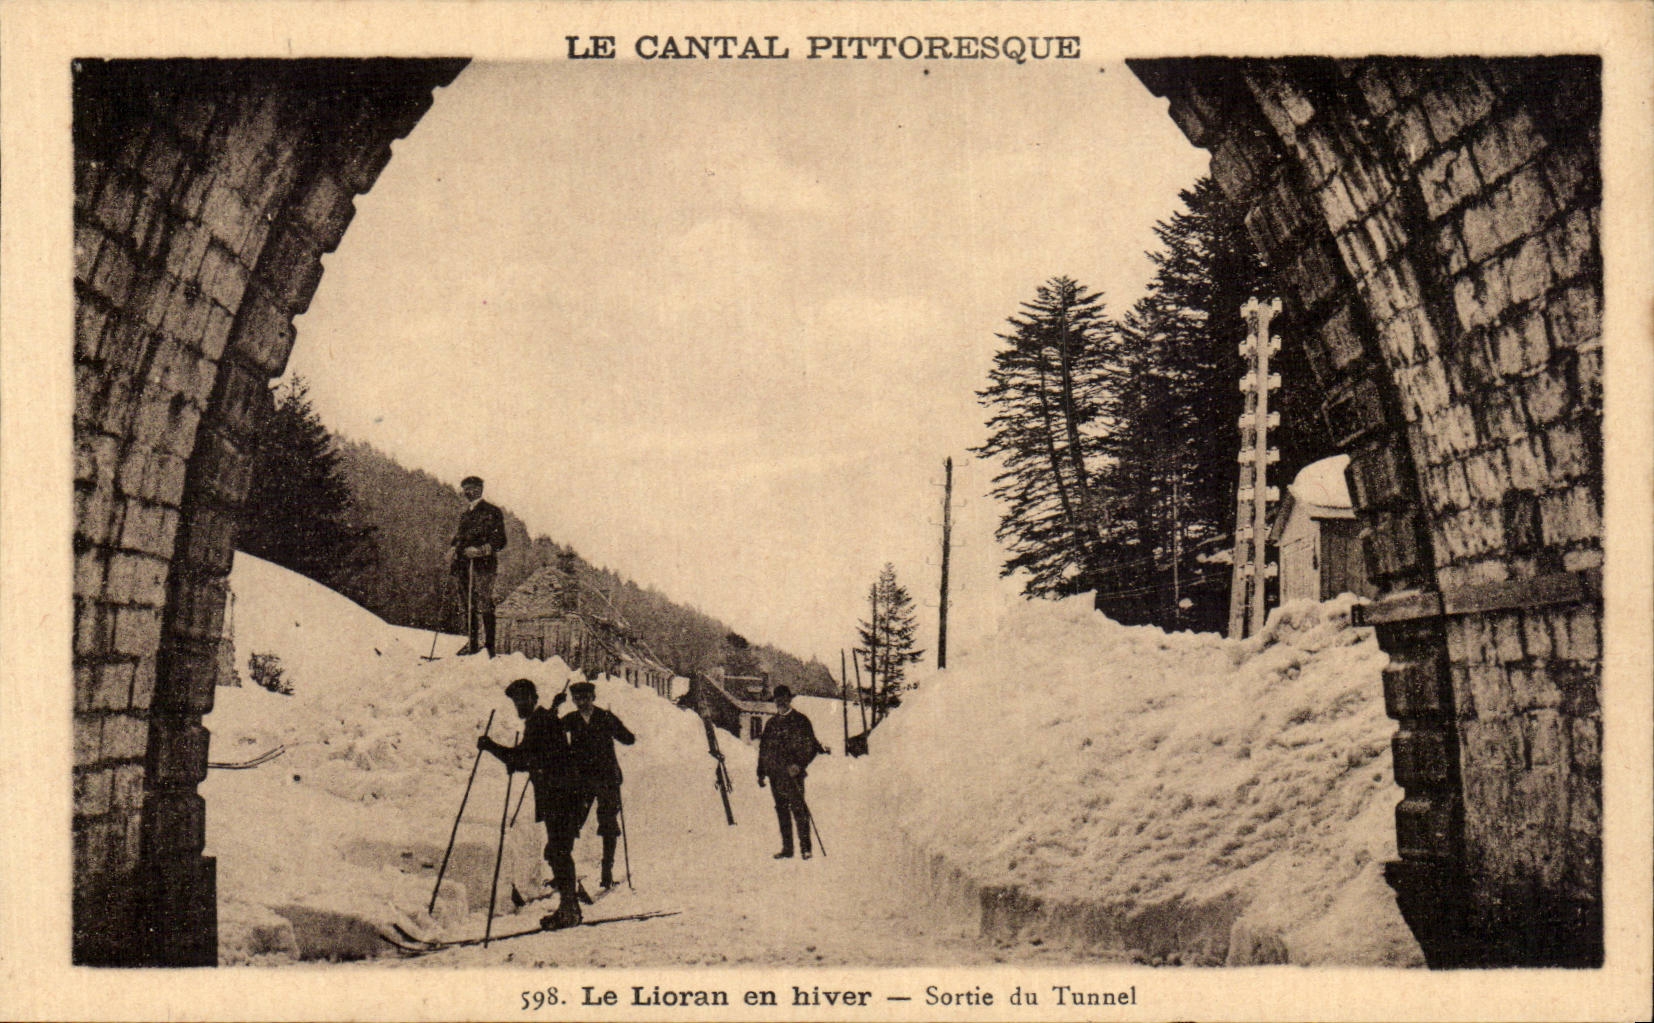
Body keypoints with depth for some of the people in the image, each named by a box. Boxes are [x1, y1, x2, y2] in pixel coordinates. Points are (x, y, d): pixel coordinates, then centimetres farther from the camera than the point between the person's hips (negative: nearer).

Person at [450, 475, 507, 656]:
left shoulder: (491, 512, 0)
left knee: (485, 605, -11)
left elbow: (500, 541, -6)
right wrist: (453, 549, 7)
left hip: (483, 563, -7)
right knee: (468, 605, 8)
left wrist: (480, 550, -20)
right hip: (464, 565, 7)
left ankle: (489, 645, -10)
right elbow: (458, 537, 29)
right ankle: (471, 643, 15)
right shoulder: (466, 514, 23)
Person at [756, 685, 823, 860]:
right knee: (781, 810, 7)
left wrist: (799, 765, -16)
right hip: (775, 774, 5)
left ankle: (805, 847, -8)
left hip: (793, 773, -5)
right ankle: (787, 847, 12)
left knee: (798, 808, -11)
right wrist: (761, 773, 17)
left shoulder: (800, 721, 2)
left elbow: (811, 747, -3)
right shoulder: (771, 723, 18)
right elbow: (763, 749, 22)